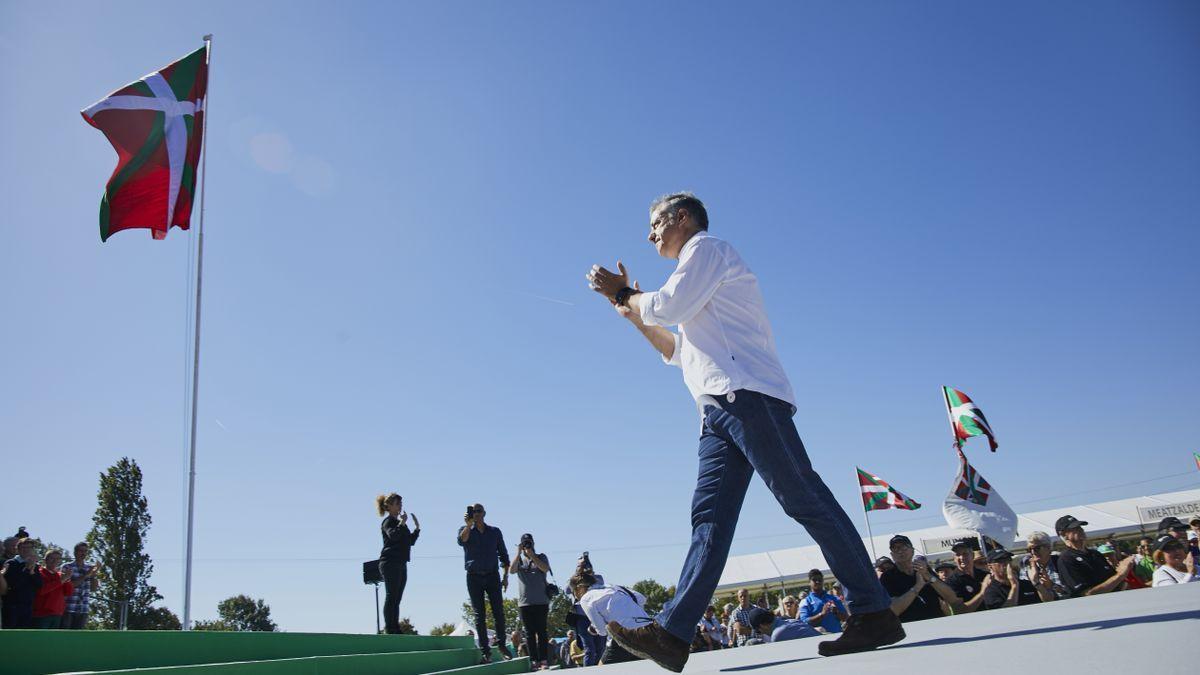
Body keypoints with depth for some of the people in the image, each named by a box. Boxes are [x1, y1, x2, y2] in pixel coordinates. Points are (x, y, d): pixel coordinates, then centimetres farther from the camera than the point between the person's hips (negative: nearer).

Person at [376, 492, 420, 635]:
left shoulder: (400, 522, 22)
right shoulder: (388, 522, -4)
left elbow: (411, 541, 21)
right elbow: (393, 535, -23)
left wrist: (417, 527, 11)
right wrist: (402, 523, -22)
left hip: (401, 564, 8)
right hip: (390, 563, -8)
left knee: (396, 598, 7)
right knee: (391, 596, -9)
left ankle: (395, 628, 8)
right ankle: (389, 627, -9)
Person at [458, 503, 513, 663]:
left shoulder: (495, 531, 12)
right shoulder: (465, 530, 8)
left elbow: (503, 554, 13)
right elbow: (461, 541, -16)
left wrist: (505, 576, 6)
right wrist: (468, 524, -25)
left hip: (492, 576, 1)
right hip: (474, 577, -1)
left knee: (498, 612, -4)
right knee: (479, 615, -2)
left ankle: (502, 645, 12)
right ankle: (485, 651, -2)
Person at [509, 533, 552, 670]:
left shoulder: (541, 557, 9)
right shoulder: (518, 559, 13)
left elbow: (545, 568, -11)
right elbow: (512, 570, -7)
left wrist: (531, 555, -13)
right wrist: (519, 552, -9)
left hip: (541, 601, -1)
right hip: (524, 602, 2)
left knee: (542, 631, -3)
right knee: (529, 633, 2)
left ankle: (544, 660, -2)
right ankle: (534, 660, 5)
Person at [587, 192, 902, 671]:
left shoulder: (706, 246, 6)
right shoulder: (698, 281, 34)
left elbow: (667, 307, -8)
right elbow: (680, 352, 35)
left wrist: (622, 294, 10)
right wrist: (633, 313, 30)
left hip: (746, 395, -10)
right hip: (721, 410, 10)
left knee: (805, 500, -11)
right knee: (709, 517, -2)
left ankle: (874, 614, -8)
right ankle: (671, 633, -7)